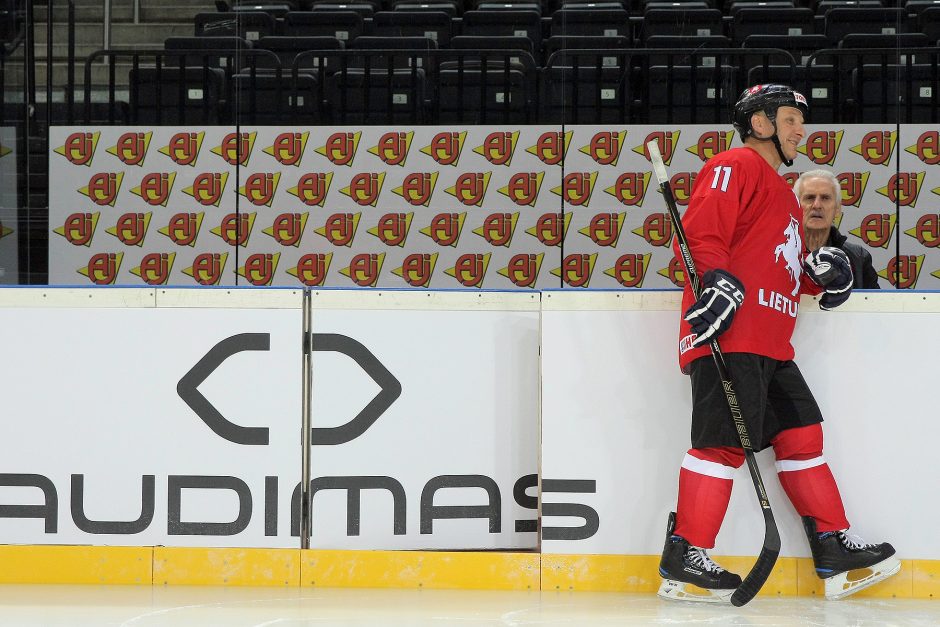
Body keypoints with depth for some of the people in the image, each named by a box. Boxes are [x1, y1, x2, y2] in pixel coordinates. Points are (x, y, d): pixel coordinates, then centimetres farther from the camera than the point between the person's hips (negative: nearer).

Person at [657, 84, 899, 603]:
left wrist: (819, 271, 14)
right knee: (725, 441, -14)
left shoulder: (781, 192, 29)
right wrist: (717, 281, -29)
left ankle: (834, 551, 12)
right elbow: (700, 235, -14)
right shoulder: (735, 167, -2)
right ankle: (683, 562, -12)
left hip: (770, 346, 11)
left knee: (801, 436, 9)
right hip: (729, 334, -11)